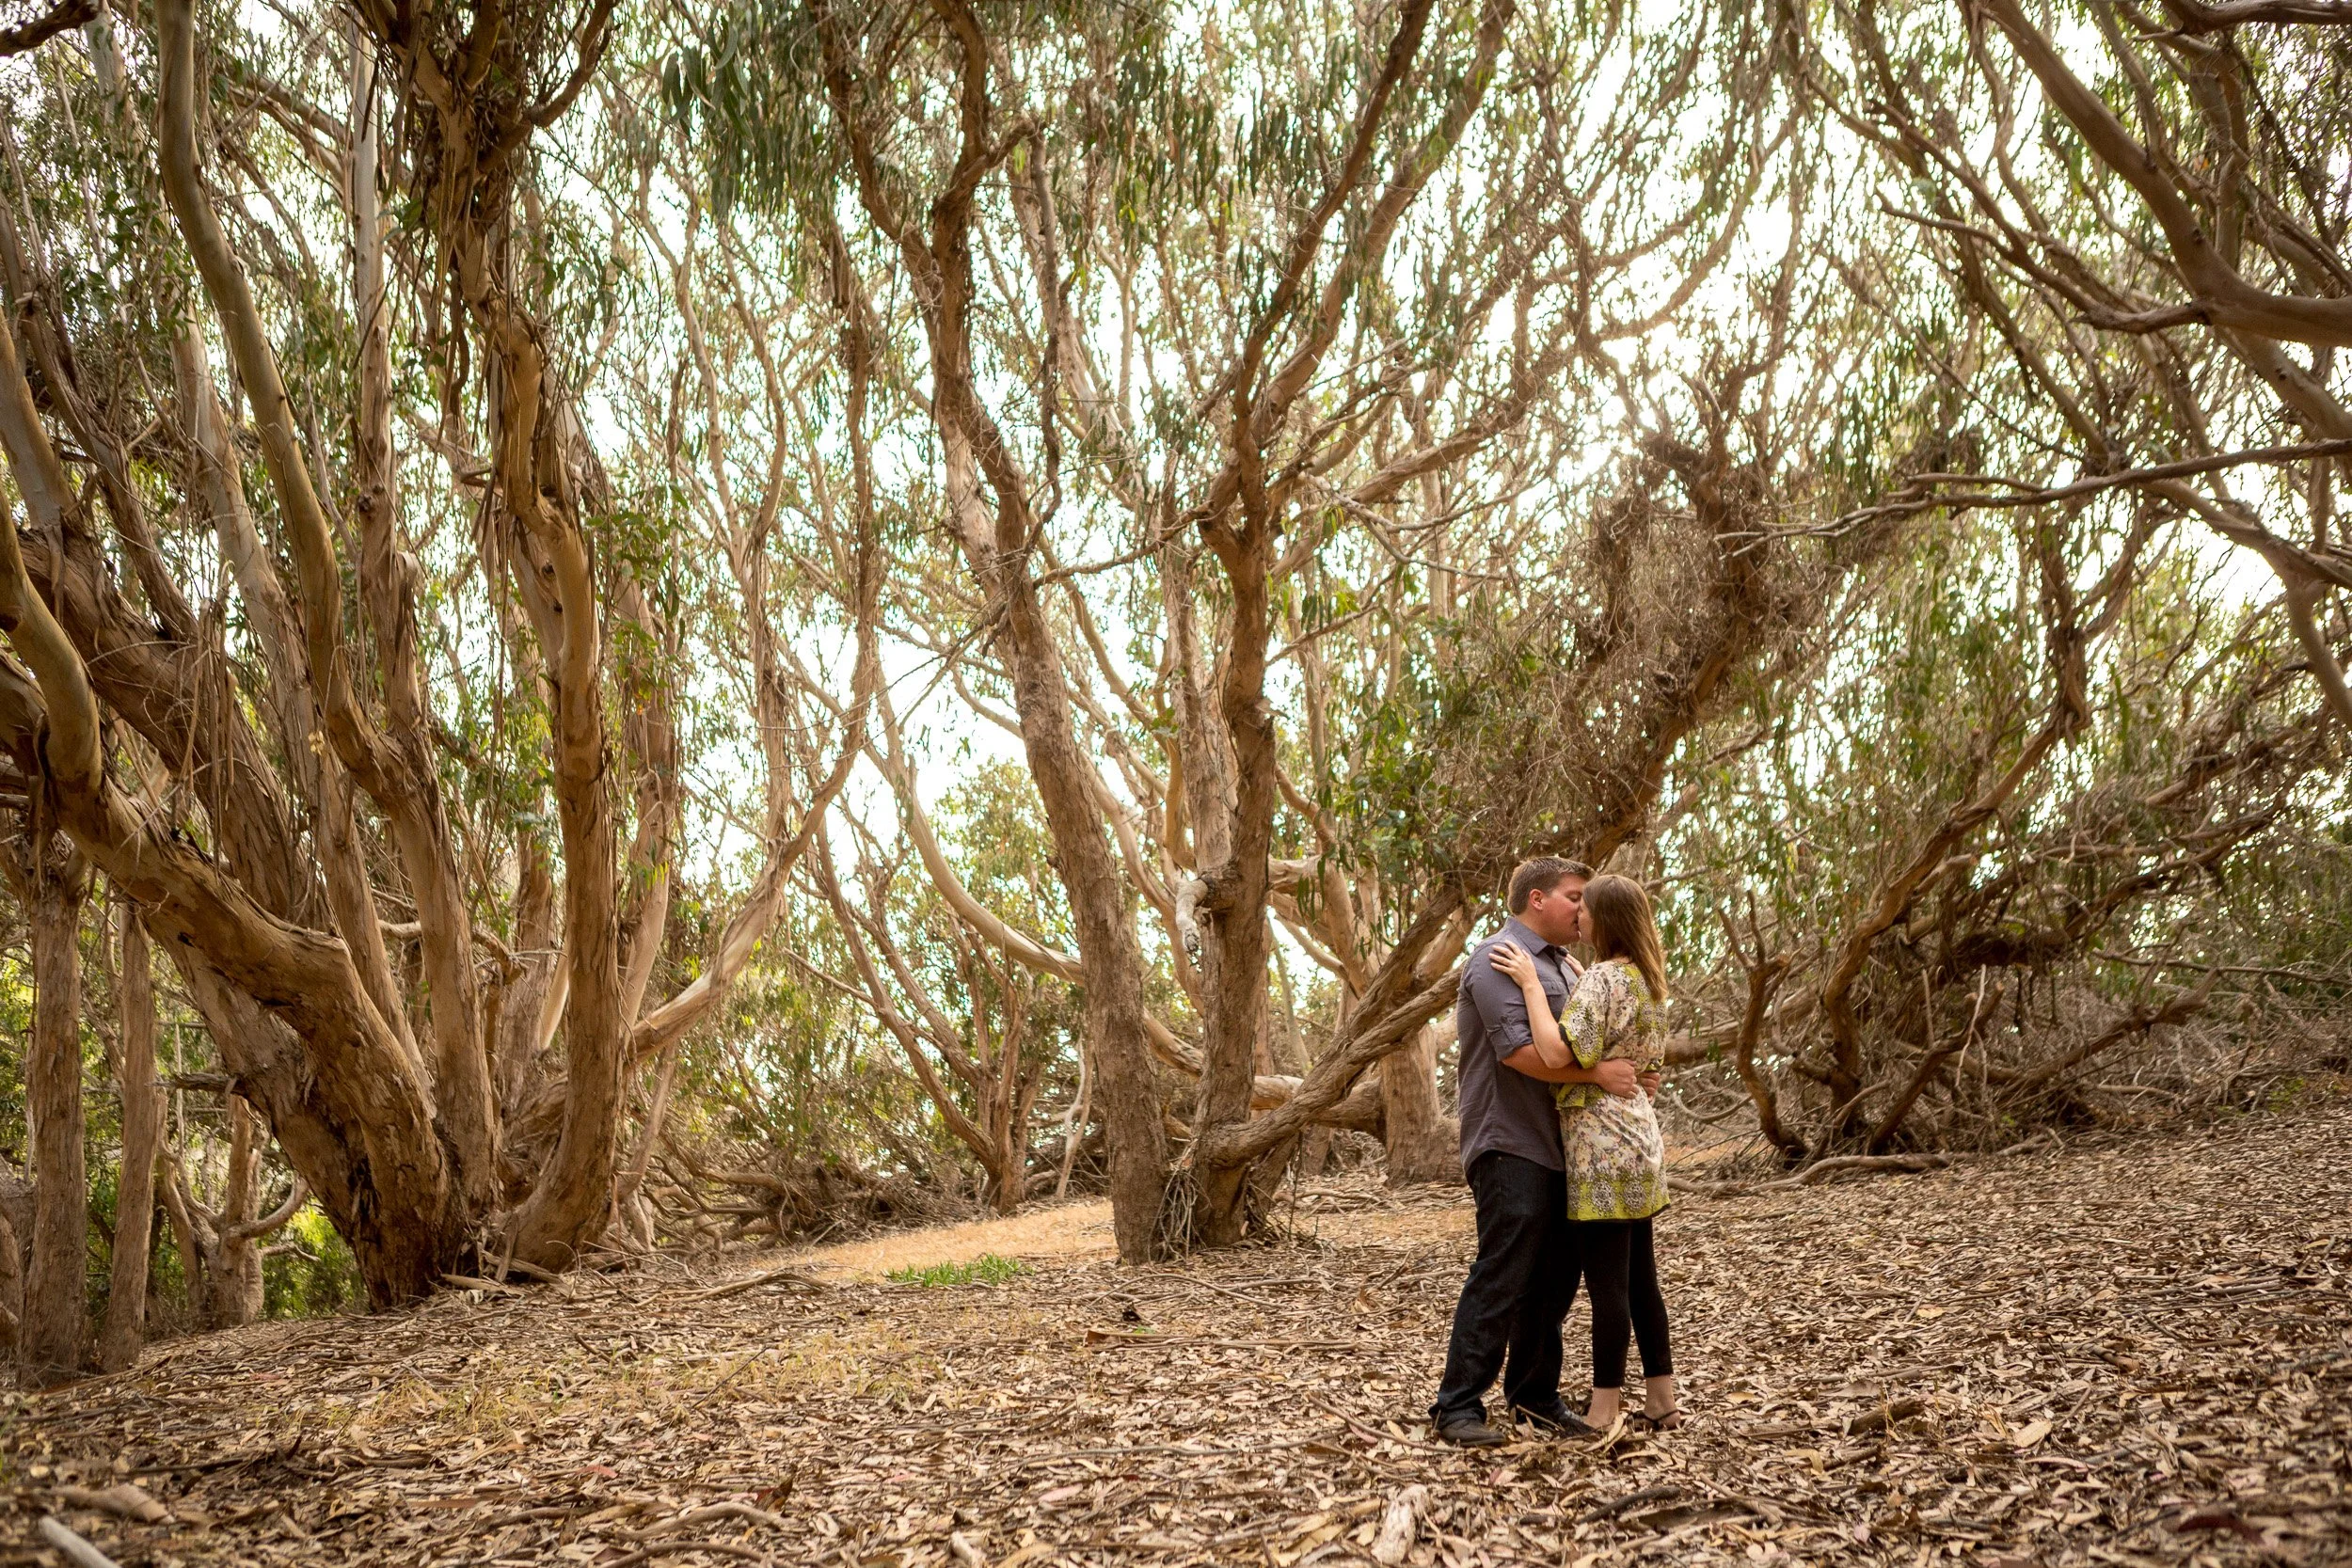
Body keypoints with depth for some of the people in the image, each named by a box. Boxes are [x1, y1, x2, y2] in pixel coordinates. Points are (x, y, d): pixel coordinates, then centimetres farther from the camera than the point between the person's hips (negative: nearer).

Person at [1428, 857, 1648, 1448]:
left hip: (1557, 1148, 9)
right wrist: (1598, 1073, -23)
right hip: (1511, 1147, -9)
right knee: (1501, 1279, -9)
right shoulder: (1498, 960, -12)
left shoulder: (1562, 964, 20)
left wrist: (1631, 1074, 8)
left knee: (1555, 1278, 12)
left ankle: (1534, 1394, 23)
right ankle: (1457, 1407, -4)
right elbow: (1521, 1052, -23)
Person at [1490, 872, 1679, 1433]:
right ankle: (1661, 1402, 19)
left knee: (1607, 1282, -4)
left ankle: (1604, 1414, 2)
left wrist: (1531, 983, -19)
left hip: (1603, 1144, -9)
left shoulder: (1602, 978, -16)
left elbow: (1558, 1053, -25)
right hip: (1639, 1139, 9)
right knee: (1640, 1279, 14)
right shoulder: (1649, 981, 13)